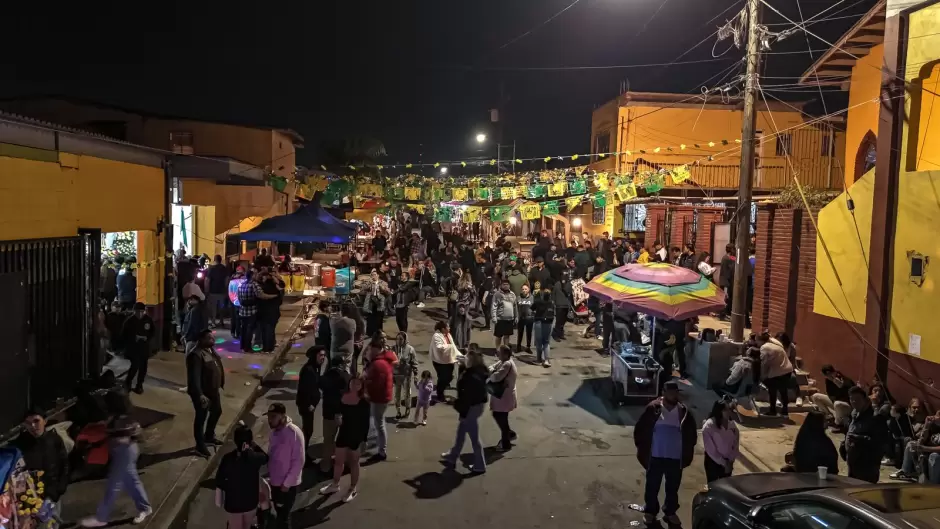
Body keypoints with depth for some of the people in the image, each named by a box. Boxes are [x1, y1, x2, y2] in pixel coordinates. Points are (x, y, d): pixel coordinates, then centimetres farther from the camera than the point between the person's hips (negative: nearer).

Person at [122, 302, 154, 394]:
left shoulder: (148, 319, -2)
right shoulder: (129, 320, -9)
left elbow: (152, 332, 8)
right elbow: (124, 335, -4)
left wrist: (147, 338, -9)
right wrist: (133, 338, -16)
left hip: (144, 347, 3)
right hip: (133, 347, -3)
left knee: (143, 367, 6)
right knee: (135, 365, -11)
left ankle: (139, 385, 20)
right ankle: (127, 382, 12)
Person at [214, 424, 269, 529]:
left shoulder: (227, 459, -21)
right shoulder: (256, 457, -21)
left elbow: (219, 481, -11)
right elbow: (265, 457, 5)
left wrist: (219, 501, 5)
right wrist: (253, 445, 0)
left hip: (233, 503, 0)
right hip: (251, 502, 0)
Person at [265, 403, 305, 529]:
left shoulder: (294, 433, -23)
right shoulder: (274, 431, 2)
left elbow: (299, 461, -21)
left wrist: (287, 483, -18)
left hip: (287, 484, -7)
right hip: (275, 481, 7)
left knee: (283, 517, 3)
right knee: (280, 513, 20)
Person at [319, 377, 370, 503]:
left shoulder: (364, 402, -17)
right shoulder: (342, 397, -7)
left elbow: (365, 422, -12)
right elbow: (337, 411, 7)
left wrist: (363, 439, -12)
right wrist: (337, 418, -14)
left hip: (356, 435, -4)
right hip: (343, 432, 4)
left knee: (353, 462, 13)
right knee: (338, 460, 19)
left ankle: (353, 489, 29)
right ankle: (335, 484, 39)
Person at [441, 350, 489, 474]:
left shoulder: (473, 377, -31)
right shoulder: (478, 372, 0)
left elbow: (468, 397, -25)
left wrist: (463, 412, -20)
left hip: (471, 408, -10)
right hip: (475, 405, 10)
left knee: (474, 437, 4)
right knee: (460, 433, 23)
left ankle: (480, 465, 18)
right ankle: (452, 457, 40)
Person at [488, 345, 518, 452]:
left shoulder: (507, 364, -26)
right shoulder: (503, 362, 5)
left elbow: (496, 377, -31)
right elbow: (492, 368, 7)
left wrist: (491, 374, -10)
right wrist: (492, 371, -15)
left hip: (504, 397, -10)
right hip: (501, 395, 10)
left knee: (502, 419, 4)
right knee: (497, 415, 21)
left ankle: (505, 444, 20)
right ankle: (510, 434, 38)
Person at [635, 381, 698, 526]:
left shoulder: (684, 412, -4)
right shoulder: (653, 409, -12)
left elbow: (691, 433, 8)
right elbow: (639, 430, -4)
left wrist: (687, 452, 5)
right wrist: (642, 448, -3)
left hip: (676, 458, 2)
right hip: (655, 457, -2)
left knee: (673, 488, 17)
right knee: (652, 486, 12)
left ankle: (670, 512, 36)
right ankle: (650, 511, 31)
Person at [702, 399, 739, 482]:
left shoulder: (731, 424, -7)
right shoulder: (709, 426, -23)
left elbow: (736, 442, 2)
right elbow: (710, 449, -19)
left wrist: (731, 460, -6)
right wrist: (723, 463, -15)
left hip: (727, 461, 5)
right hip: (713, 461, -5)